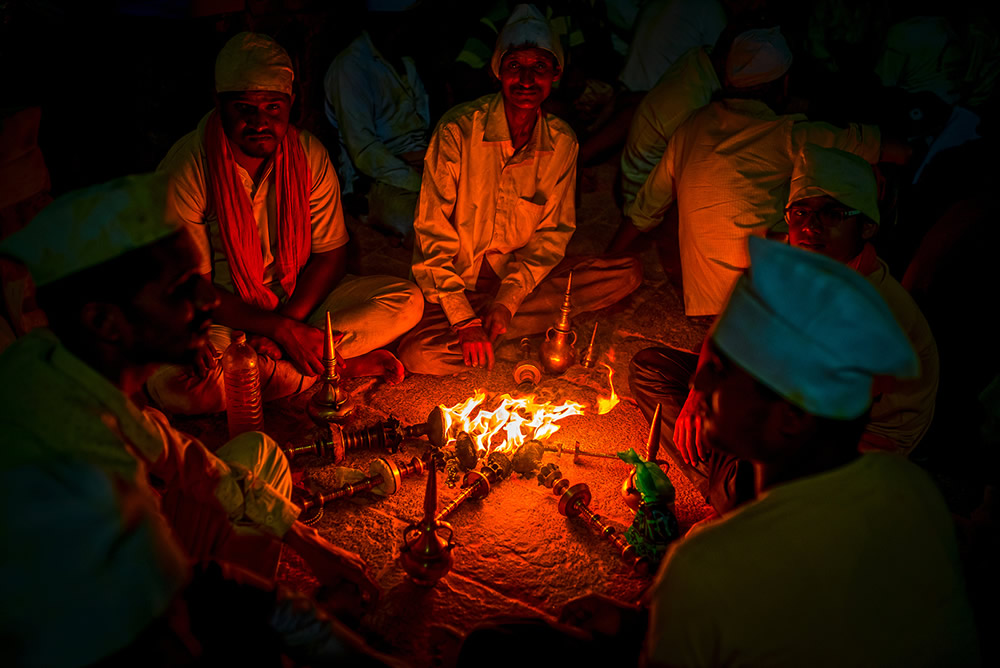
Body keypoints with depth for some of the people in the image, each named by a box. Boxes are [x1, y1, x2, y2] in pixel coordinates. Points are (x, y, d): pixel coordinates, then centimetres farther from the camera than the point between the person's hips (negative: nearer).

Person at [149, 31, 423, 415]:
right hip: (225, 319, -2)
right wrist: (280, 328, -24)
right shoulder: (184, 171, -17)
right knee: (169, 383, -35)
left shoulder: (309, 155, -6)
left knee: (407, 301, -15)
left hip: (302, 300, 3)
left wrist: (289, 322, -19)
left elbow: (332, 253, -3)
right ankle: (347, 365, -21)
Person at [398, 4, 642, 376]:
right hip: (459, 281, -4)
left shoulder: (562, 142, -3)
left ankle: (491, 320, -13)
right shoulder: (458, 131, -15)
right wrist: (463, 319, -21)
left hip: (522, 280, 4)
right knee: (418, 355, -31)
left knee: (629, 274, -12)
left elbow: (554, 232, 1)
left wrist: (507, 301, -14)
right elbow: (432, 236, -14)